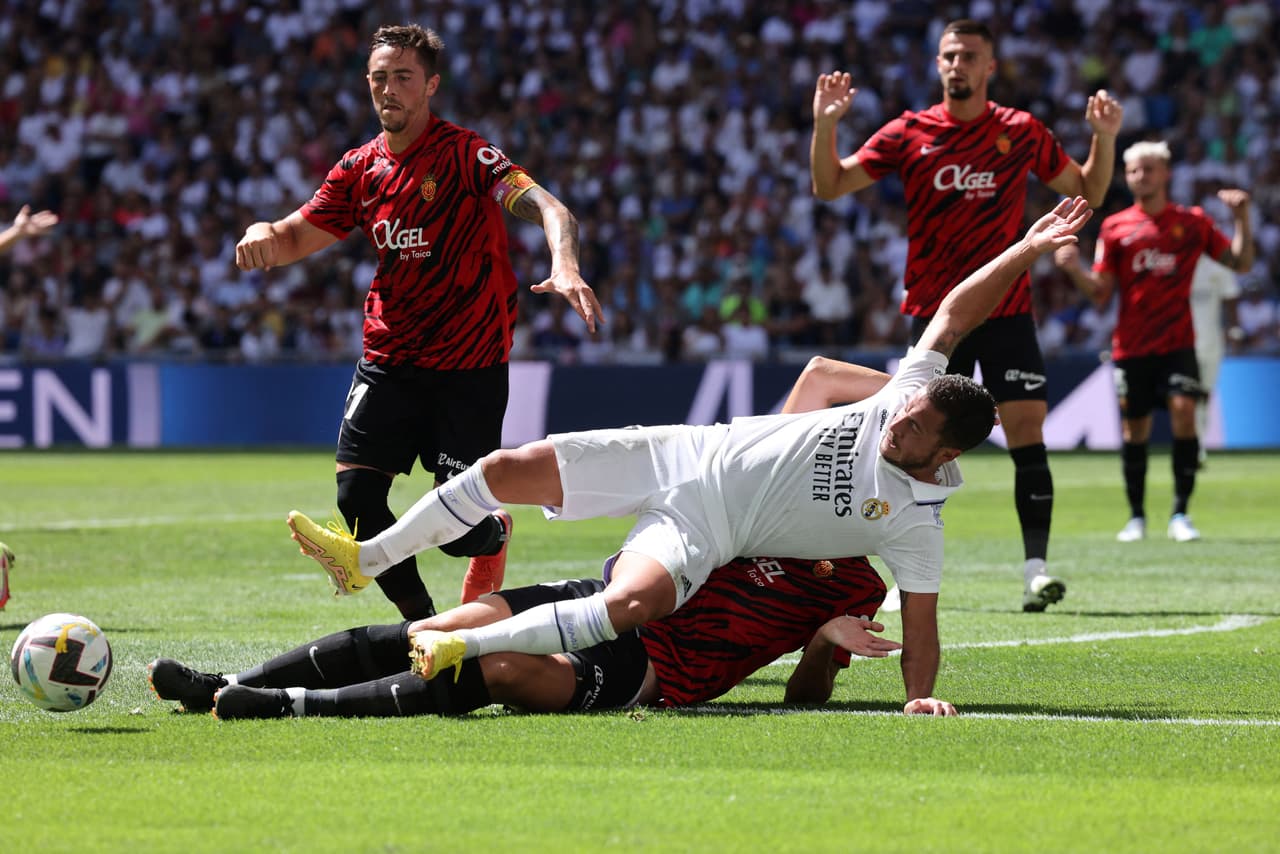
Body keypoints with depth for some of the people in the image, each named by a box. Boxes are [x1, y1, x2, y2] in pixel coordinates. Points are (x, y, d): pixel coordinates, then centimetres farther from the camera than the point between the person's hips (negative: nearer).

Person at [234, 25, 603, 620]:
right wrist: (264, 234, -13)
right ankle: (421, 621, 13)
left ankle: (496, 535, 32)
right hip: (388, 361, 5)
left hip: (469, 367, -5)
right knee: (356, 495, -9)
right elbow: (298, 239, 11)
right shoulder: (361, 167, 6)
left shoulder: (465, 155, -13)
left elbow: (547, 208, -25)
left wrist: (564, 266, -46)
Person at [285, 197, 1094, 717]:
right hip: (683, 454, 6)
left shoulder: (916, 519, -12)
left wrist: (923, 696, -29)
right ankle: (365, 558, 13)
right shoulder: (904, 393, -1)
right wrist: (1028, 250, -2)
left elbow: (920, 623, -11)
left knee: (633, 602, -39)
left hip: (702, 532, -6)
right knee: (510, 468, -3)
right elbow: (956, 311, 4)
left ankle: (461, 648, -32)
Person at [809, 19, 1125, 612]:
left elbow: (1087, 191, 14)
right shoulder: (909, 134, 2)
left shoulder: (1021, 133, 4)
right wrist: (825, 124, -15)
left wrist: (1104, 138, -3)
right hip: (934, 312, 0)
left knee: (1027, 431, -10)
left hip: (1007, 311, 0)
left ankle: (1035, 568, -8)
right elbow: (830, 186, 1)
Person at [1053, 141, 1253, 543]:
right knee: (1134, 430, 3)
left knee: (1184, 411, -18)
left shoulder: (1193, 222, 5)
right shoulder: (1115, 227, 5)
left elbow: (1241, 263, 7)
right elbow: (1101, 293, 4)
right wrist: (1075, 270, -15)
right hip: (1131, 345, 1)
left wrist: (1242, 218, -6)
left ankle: (1180, 513, -11)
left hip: (1177, 343, -1)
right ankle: (1136, 517, 17)